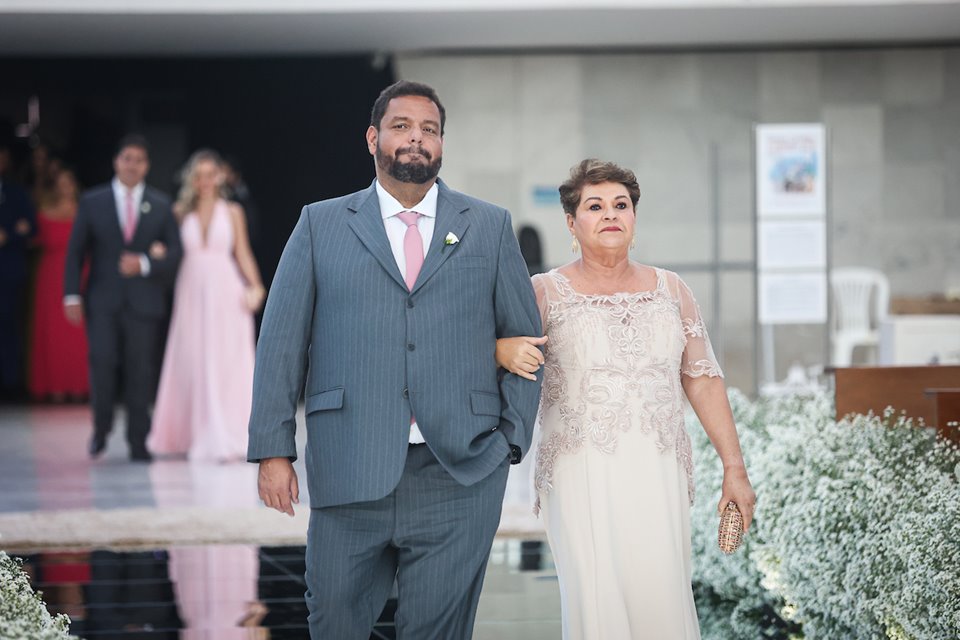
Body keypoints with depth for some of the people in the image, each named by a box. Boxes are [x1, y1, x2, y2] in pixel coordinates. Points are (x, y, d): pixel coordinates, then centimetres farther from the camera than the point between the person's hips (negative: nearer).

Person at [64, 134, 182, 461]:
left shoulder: (161, 205, 10)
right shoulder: (92, 201, 8)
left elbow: (174, 253, 7)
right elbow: (76, 251, 7)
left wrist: (145, 264, -12)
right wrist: (72, 294, -2)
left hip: (144, 301, 1)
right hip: (103, 300, -1)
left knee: (140, 370, -2)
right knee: (102, 361, -14)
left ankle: (138, 443, 5)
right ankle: (101, 428, 8)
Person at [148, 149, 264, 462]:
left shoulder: (232, 212, 7)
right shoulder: (181, 212, 9)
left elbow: (243, 254, 6)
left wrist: (255, 286, -8)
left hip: (226, 294, -1)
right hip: (192, 292, 1)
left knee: (228, 364, -5)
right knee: (193, 363, 3)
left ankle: (228, 440, -3)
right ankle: (199, 436, 13)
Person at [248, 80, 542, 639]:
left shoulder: (490, 227, 12)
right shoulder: (320, 225, 10)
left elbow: (525, 340, 13)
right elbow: (281, 342, 6)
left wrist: (511, 443, 4)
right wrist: (273, 450, -1)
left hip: (459, 475, 0)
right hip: (350, 476, 0)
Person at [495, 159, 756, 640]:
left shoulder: (670, 290, 13)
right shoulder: (546, 292, 6)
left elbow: (702, 381, 12)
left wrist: (734, 468, 7)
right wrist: (504, 349, -21)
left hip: (658, 474, 2)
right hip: (581, 472, -2)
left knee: (661, 599, -8)